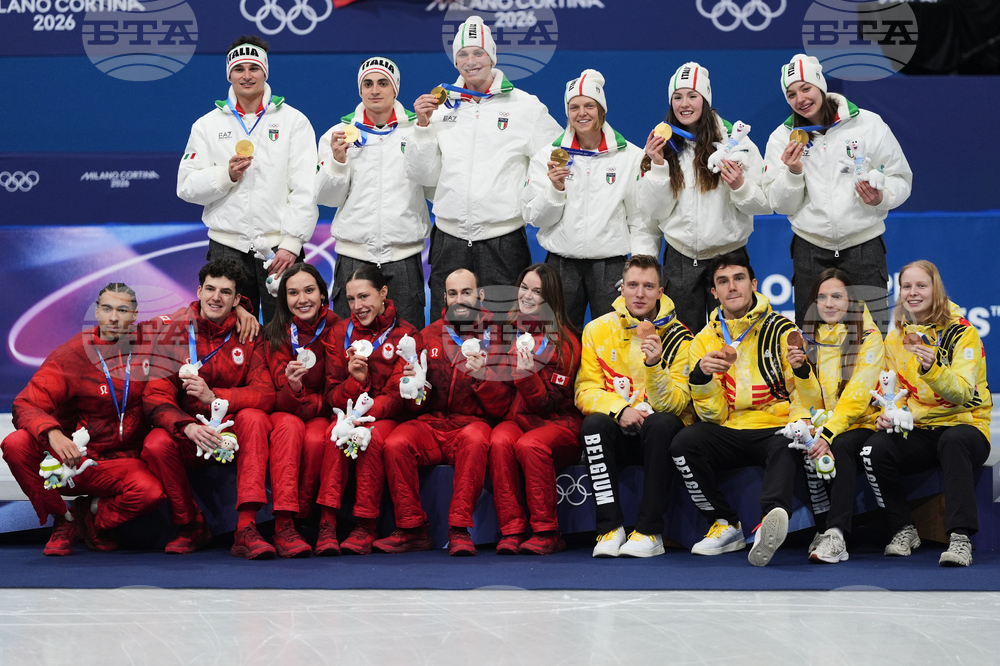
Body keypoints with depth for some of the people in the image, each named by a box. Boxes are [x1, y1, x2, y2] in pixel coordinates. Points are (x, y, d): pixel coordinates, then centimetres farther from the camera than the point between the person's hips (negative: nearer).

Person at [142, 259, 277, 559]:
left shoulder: (248, 336, -1)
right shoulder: (174, 333, -2)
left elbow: (265, 394, -11)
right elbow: (155, 398, -10)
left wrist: (214, 396, -27)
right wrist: (189, 427, -32)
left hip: (233, 434, 0)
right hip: (187, 436, 0)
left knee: (253, 418, -31)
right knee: (155, 445, -30)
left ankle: (246, 529, -35)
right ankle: (191, 526, -5)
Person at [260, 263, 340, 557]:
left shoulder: (336, 329, -4)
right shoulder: (277, 335, -3)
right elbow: (281, 401, -10)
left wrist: (310, 403, -20)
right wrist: (293, 389, -32)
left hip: (323, 416, 0)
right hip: (284, 411, 0)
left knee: (316, 438, -33)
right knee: (289, 425, -34)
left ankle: (298, 519, -22)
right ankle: (284, 525, -41)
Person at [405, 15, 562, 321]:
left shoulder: (525, 106, 1)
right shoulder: (442, 107, 9)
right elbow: (425, 176, 7)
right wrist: (423, 125, -3)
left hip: (503, 241, -3)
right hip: (449, 240, 3)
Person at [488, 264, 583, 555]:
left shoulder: (565, 342, -5)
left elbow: (549, 403, -10)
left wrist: (527, 375, -27)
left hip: (557, 423, -4)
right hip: (515, 418, 4)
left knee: (530, 444, -34)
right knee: (499, 441, -30)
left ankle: (546, 532, -25)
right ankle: (511, 532, -28)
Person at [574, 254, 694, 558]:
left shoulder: (678, 338, -5)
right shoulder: (598, 330, 1)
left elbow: (674, 405, -12)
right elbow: (586, 391, -2)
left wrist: (654, 365, -29)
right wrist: (620, 409, -21)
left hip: (660, 429, -1)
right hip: (619, 434, 2)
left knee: (661, 424, -34)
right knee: (594, 423, -30)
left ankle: (650, 532, -31)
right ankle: (610, 528, -28)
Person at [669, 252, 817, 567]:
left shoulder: (782, 331, 4)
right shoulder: (704, 340, 10)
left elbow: (808, 402, 1)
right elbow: (714, 415, 3)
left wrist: (801, 370, -23)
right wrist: (701, 375, -16)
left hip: (776, 429, -3)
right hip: (729, 433, 3)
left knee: (785, 447, -36)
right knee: (684, 443, -26)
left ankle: (773, 517, -62)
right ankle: (726, 526, -13)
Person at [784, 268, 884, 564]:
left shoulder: (869, 337, -4)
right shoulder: (809, 337, 9)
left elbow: (857, 395, -15)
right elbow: (812, 400, 4)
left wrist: (829, 434, -28)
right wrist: (800, 370, -16)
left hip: (860, 424, -3)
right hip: (822, 425, 3)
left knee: (841, 447, -35)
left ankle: (836, 535, -39)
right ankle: (823, 528, -25)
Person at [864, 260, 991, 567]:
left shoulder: (963, 333, -4)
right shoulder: (895, 339, 11)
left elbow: (963, 394, -17)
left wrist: (931, 368, -36)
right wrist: (888, 414, -7)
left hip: (964, 427, -4)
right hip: (916, 431, 4)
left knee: (953, 441, -40)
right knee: (874, 450, -27)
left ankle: (960, 537, -39)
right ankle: (904, 530, -8)